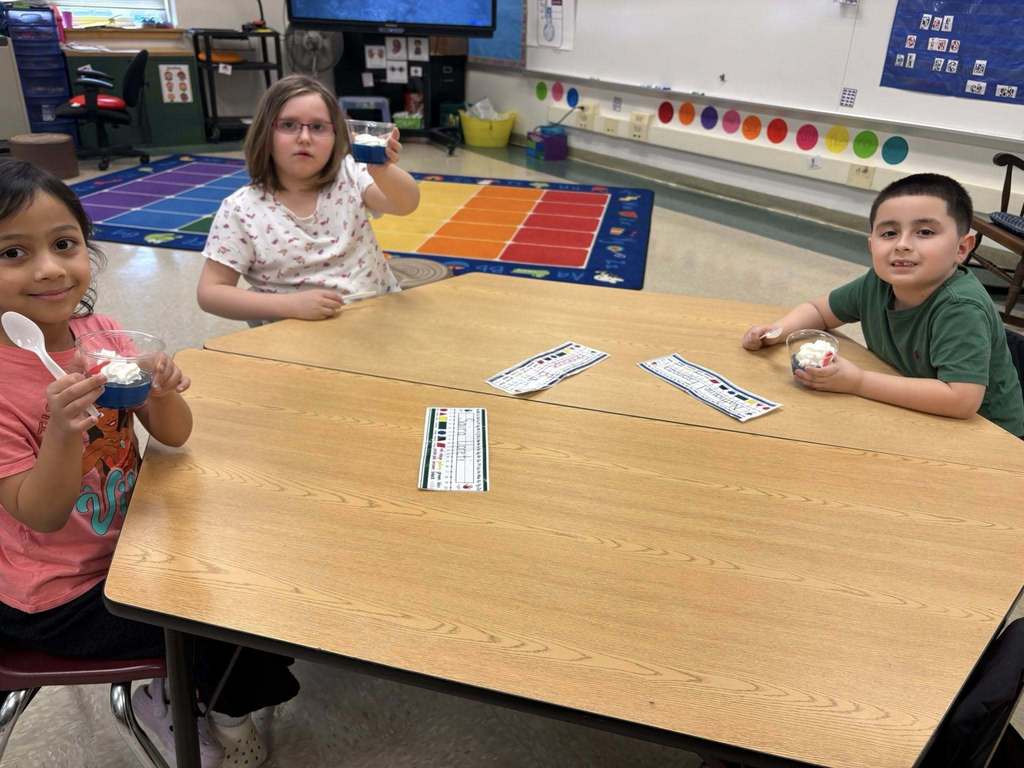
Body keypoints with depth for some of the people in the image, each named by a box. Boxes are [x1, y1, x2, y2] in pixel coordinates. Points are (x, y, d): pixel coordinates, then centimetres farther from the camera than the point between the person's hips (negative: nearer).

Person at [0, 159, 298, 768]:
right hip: (59, 598, -6)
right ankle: (175, 705, 25)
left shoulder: (101, 332, -9)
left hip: (128, 538, 6)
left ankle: (203, 696, 29)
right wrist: (63, 432, -40)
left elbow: (174, 436, -5)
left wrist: (162, 393, -28)